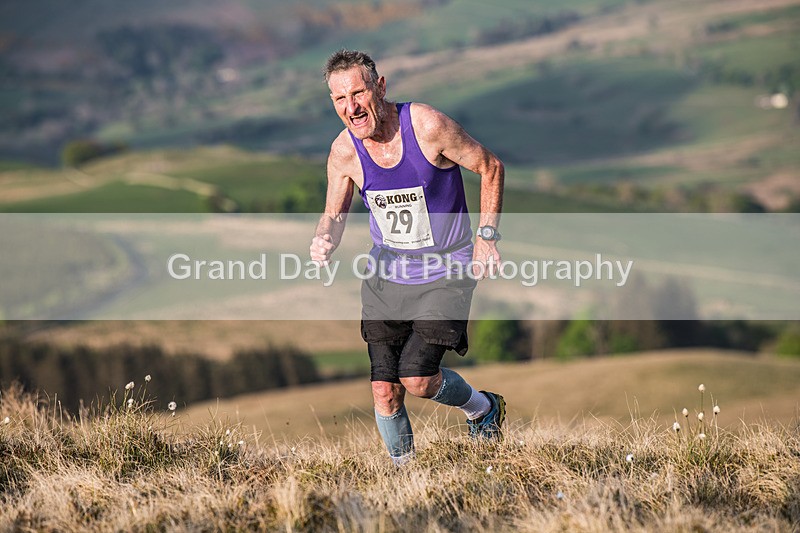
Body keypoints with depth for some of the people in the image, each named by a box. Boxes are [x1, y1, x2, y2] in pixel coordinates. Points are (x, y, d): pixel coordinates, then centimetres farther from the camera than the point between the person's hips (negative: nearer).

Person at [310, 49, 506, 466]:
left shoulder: (428, 126, -21)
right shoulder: (344, 152, -10)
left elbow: (490, 167, -7)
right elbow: (334, 214, 5)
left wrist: (487, 235, -10)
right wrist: (323, 241, -18)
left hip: (445, 273, -4)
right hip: (386, 276, 4)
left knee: (417, 379, -15)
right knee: (385, 391, -1)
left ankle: (482, 408, 15)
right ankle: (403, 467, 24)